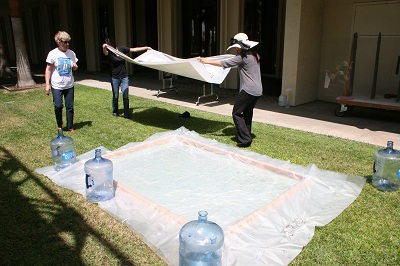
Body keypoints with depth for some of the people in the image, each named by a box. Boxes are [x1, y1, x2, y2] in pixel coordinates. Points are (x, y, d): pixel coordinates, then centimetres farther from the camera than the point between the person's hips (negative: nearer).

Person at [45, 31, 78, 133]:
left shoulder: (71, 53, 3)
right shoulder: (53, 54, -7)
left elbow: (74, 67, 15)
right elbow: (48, 69, -4)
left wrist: (75, 67, -10)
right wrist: (47, 85, -9)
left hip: (69, 85, 3)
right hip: (57, 86, -3)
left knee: (70, 107, 6)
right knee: (58, 106, -2)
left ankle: (70, 127, 18)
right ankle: (59, 125, 23)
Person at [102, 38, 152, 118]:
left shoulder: (122, 49, -1)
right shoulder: (109, 52, -7)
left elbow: (134, 49, 7)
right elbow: (105, 52, -31)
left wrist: (146, 48, 9)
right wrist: (104, 48, -55)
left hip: (124, 77, 1)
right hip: (114, 78, -1)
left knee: (125, 96, -5)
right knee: (115, 96, 7)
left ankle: (126, 113, 4)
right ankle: (115, 111, 28)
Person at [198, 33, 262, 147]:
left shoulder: (242, 57, -12)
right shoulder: (254, 55, 14)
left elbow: (224, 63, -13)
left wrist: (207, 61, -7)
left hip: (248, 90, -9)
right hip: (257, 90, 9)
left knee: (237, 113, -3)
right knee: (247, 114, 17)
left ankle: (245, 139, -7)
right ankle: (246, 136, 23)